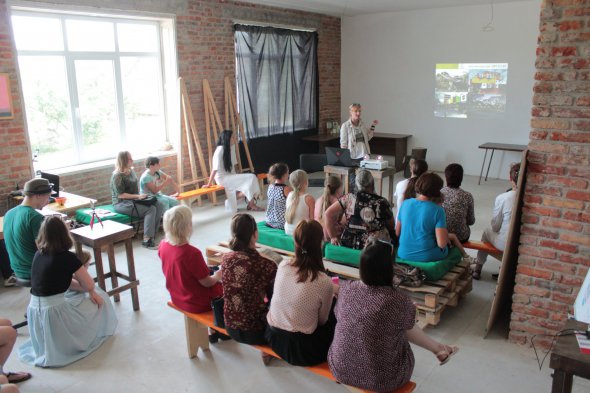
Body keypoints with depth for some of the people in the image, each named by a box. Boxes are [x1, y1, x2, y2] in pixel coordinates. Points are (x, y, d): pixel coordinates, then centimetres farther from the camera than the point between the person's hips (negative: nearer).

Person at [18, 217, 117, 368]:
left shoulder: (38, 254, 4)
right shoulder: (67, 257, -16)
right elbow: (90, 286, -5)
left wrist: (82, 287, 8)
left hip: (34, 312, 7)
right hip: (55, 313, -7)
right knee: (100, 298, 14)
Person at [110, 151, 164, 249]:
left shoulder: (131, 170, 11)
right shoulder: (117, 176, -15)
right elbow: (120, 195, -20)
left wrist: (140, 195, 3)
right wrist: (137, 196, -22)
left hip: (134, 199, 9)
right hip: (122, 203, -9)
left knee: (159, 205, -9)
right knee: (151, 209, -27)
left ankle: (152, 234, -11)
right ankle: (147, 240, -27)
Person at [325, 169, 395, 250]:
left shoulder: (349, 198, -2)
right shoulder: (382, 202, -4)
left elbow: (329, 213, -1)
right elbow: (392, 227, 8)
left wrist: (333, 237, 4)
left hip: (349, 244, 2)